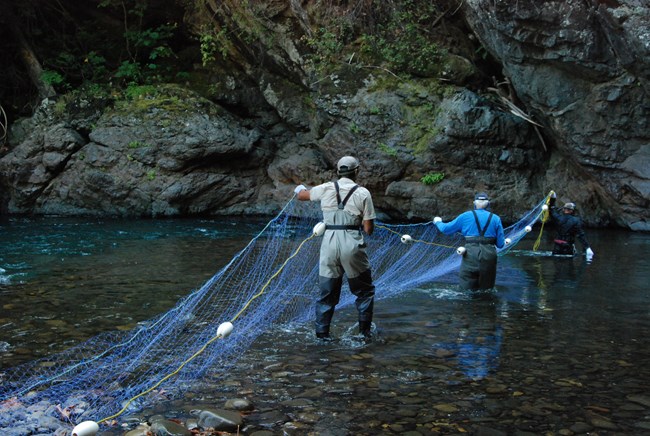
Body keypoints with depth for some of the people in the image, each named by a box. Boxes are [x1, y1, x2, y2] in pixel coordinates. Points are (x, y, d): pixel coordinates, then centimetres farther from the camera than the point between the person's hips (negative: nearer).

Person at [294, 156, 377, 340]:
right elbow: (369, 229, -2)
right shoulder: (363, 193, -1)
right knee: (364, 290, 16)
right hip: (352, 245, -2)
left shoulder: (326, 188, 6)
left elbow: (301, 196, 25)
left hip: (329, 243, 3)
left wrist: (300, 189, 48)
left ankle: (321, 333, 15)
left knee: (327, 292, 13)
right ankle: (364, 330, 20)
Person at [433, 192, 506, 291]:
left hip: (470, 256, -1)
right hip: (489, 256, 1)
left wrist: (438, 222, 34)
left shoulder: (466, 216, 5)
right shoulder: (496, 219, 7)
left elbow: (446, 229, 13)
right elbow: (500, 244, 4)